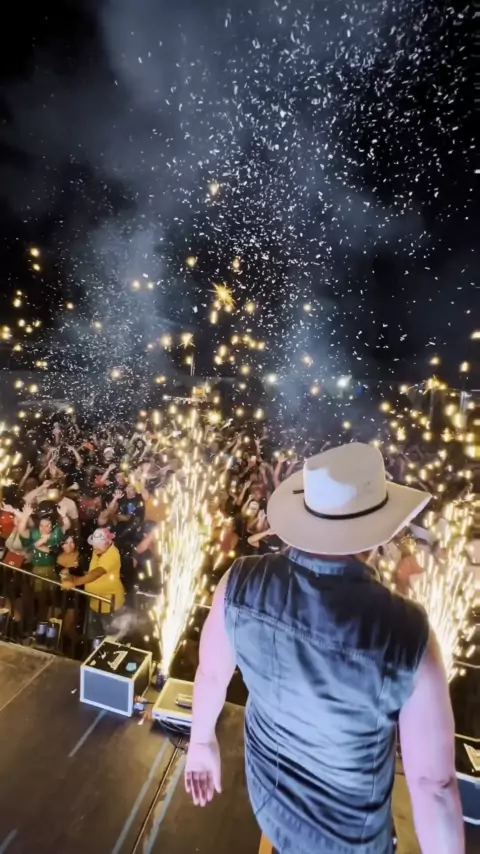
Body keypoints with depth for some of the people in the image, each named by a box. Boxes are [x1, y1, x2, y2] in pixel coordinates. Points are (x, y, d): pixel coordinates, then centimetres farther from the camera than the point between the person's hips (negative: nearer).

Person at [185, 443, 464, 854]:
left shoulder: (241, 583, -28)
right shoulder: (407, 632, -37)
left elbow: (211, 674, -11)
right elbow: (433, 783, -24)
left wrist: (202, 740, 8)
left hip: (268, 792, 2)